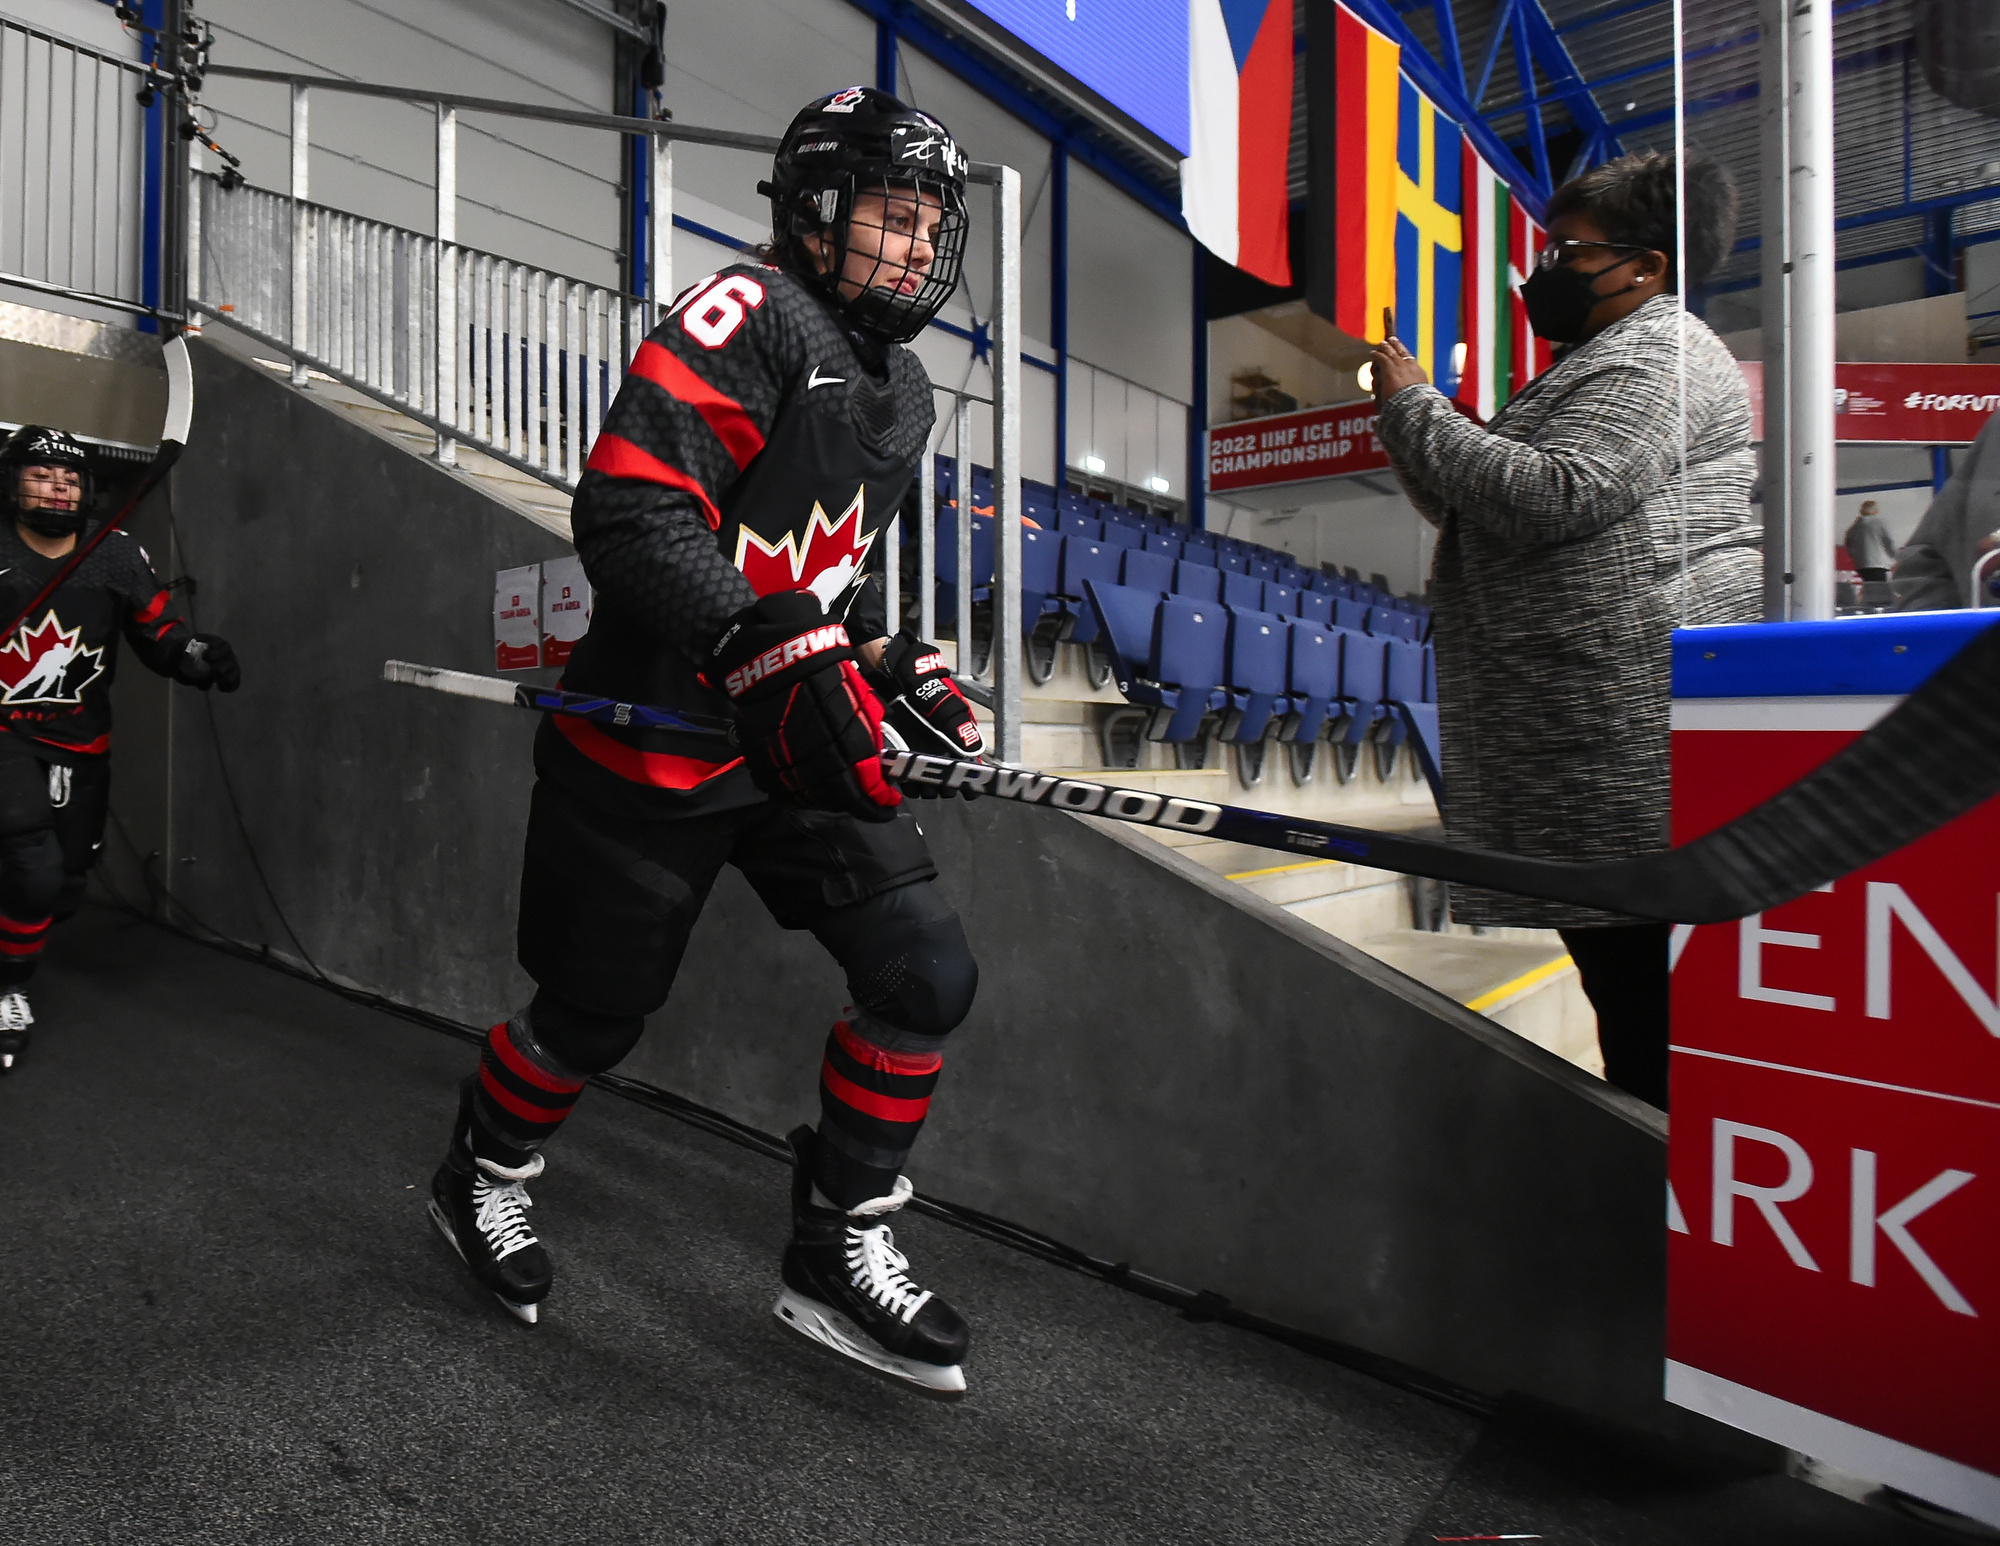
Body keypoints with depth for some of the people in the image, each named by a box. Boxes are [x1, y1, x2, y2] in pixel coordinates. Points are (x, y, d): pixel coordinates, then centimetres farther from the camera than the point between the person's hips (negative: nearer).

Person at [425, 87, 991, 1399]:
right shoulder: (751, 316, -13)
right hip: (653, 748, -7)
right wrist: (771, 651, -34)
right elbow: (630, 511, -25)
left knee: (927, 975, -3)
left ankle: (841, 1252, 16)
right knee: (598, 1014, 8)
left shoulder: (904, 390, 15)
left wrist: (895, 662, 12)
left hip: (799, 743, 8)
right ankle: (484, 1174, 43)